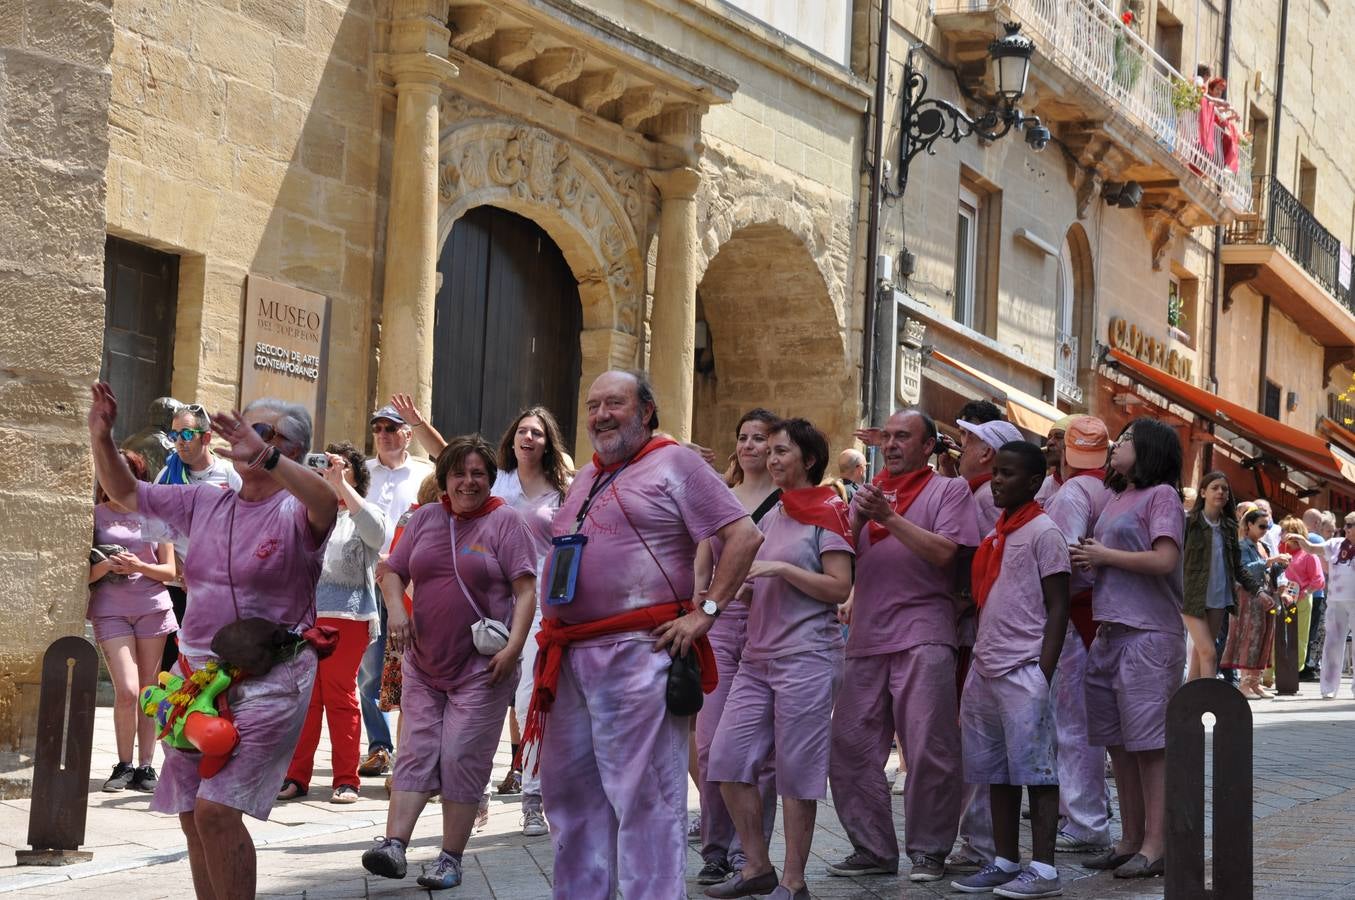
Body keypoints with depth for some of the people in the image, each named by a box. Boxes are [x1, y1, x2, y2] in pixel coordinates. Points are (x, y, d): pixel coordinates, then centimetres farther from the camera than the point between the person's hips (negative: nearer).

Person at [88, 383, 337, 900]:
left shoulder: (294, 513, -9)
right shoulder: (203, 503, 10)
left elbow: (326, 503, -33)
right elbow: (124, 492, 17)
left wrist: (265, 458, -47)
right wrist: (101, 437, 1)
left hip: (269, 680, -7)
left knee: (215, 809, -17)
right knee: (192, 814, 11)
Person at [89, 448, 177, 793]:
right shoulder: (94, 516, 7)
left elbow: (170, 570, 7)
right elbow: (84, 574, 4)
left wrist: (140, 567, -10)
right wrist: (105, 565, -16)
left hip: (153, 608, 2)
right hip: (111, 610, -1)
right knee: (127, 691, -12)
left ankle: (145, 766, 8)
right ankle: (124, 765, 2)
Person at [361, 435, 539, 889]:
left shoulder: (504, 521, -3)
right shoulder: (426, 518, 10)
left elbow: (526, 590, -8)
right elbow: (391, 570, 15)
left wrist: (513, 648, -18)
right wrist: (395, 609, -5)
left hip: (482, 665, -4)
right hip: (423, 663, 4)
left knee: (462, 758, -5)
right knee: (416, 751, -1)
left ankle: (451, 859, 2)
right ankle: (393, 846, -7)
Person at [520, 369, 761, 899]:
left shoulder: (673, 464, -2)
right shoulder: (585, 479, 22)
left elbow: (744, 535, -8)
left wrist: (705, 612, -13)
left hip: (637, 654, -8)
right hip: (569, 656, 8)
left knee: (642, 793, -7)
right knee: (569, 787, 12)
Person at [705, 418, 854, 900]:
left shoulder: (827, 513, -4)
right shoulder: (771, 514, 17)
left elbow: (840, 588, -12)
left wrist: (781, 569, -17)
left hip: (806, 657, -8)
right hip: (758, 656, 8)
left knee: (796, 771, -3)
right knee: (727, 758, 2)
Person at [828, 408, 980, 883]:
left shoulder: (948, 490, 5)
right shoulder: (868, 494, 20)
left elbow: (944, 552, -10)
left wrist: (889, 517, -13)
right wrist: (857, 520, -5)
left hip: (922, 635, -5)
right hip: (866, 636, 6)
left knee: (928, 750, -6)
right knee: (849, 746, 3)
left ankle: (928, 852, 4)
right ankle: (873, 848, 13)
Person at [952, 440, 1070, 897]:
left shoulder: (1043, 532, -6)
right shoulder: (995, 535, 16)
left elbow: (1058, 608, -10)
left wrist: (1043, 675, -15)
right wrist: (977, 659, 14)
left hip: (1024, 670, -8)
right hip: (986, 668, 8)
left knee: (1034, 769, -5)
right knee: (994, 771, 11)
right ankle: (1005, 861, 20)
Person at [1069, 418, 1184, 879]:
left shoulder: (1161, 495, -4)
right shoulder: (1115, 498, 19)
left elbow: (1164, 560, -16)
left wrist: (1104, 555, -8)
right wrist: (1087, 560, 3)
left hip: (1148, 635, -8)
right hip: (1109, 634, 8)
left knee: (1149, 744, -6)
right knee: (1118, 745, 10)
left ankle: (1155, 846, -3)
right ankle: (1130, 841, 17)